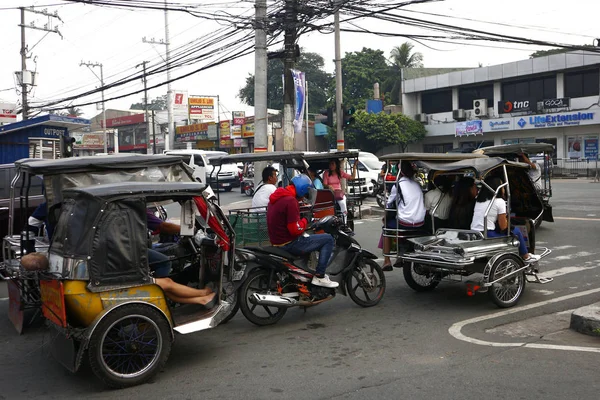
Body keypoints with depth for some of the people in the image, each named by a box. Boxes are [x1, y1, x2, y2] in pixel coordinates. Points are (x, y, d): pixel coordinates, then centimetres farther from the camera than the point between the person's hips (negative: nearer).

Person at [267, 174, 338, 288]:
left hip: (277, 240, 10)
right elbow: (295, 230, -23)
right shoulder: (290, 200, -21)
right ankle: (320, 277, -4)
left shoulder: (277, 196, 10)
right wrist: (305, 220, -7)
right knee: (328, 239, -4)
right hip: (289, 243, -10)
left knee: (307, 237, 34)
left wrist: (301, 220, 10)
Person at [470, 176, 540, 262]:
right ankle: (526, 257, 27)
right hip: (487, 237, -8)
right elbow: (503, 227, -4)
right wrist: (506, 219, 15)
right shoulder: (499, 201, -6)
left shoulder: (479, 201, 14)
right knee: (516, 232, 12)